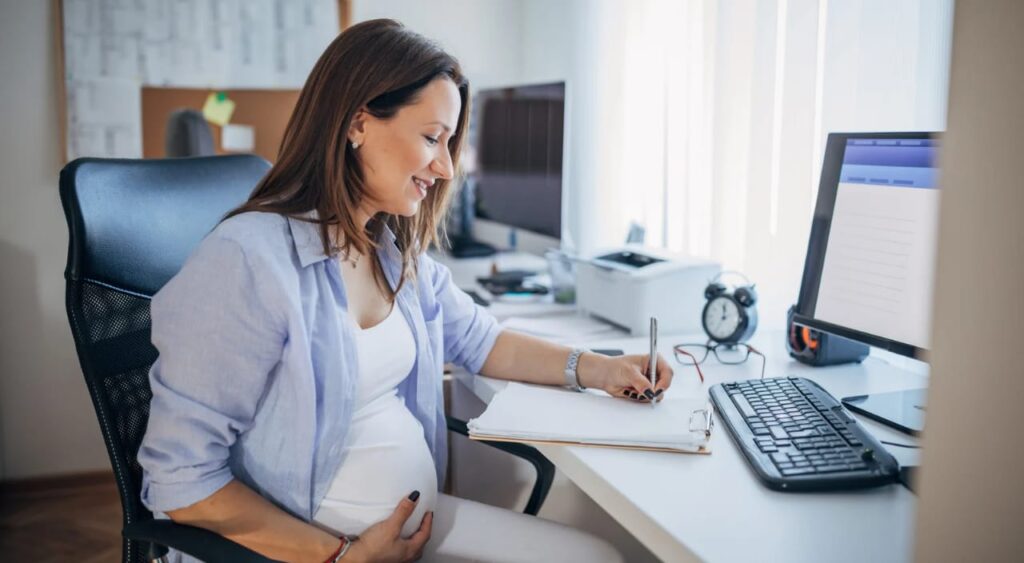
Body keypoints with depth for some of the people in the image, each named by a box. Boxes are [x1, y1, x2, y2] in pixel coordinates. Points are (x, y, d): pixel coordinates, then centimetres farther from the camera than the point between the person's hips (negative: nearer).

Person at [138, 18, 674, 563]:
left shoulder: (399, 253, 5)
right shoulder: (246, 262, -21)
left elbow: (480, 340, 20)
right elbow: (180, 481, -19)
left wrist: (592, 368, 5)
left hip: (419, 517, 8)